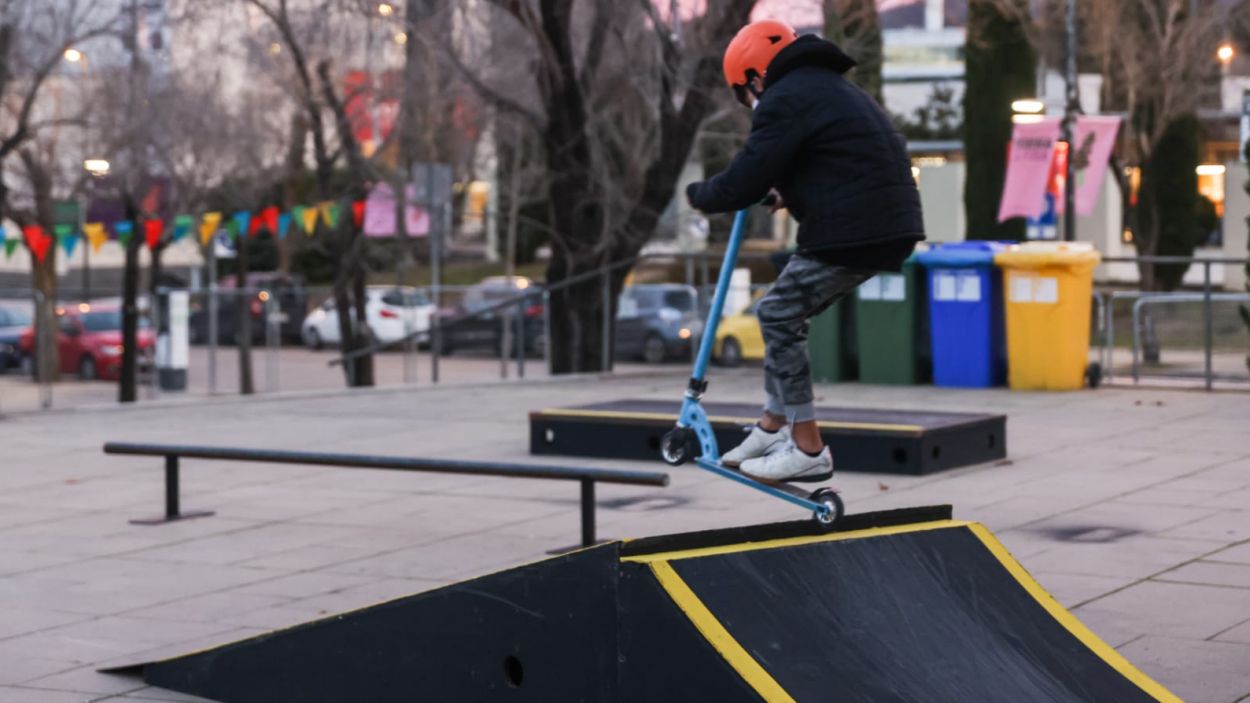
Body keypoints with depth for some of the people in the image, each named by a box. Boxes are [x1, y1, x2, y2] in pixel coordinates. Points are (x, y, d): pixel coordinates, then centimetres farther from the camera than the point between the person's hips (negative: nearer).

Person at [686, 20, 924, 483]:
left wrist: (697, 195, 9)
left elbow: (742, 184, -10)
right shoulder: (832, 88, 25)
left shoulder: (785, 100, -7)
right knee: (785, 315, 18)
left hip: (850, 234, -10)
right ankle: (773, 427, 23)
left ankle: (808, 450, -2)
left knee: (778, 316, -2)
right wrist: (789, 193, 35)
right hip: (888, 227, 10)